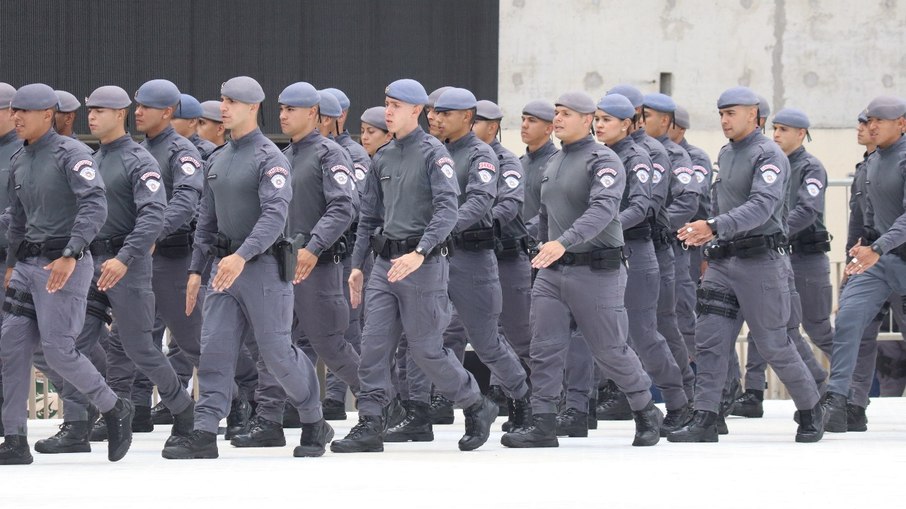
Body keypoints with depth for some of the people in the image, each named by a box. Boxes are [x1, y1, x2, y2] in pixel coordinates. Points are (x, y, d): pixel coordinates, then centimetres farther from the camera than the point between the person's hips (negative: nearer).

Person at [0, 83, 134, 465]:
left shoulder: (70, 154, -11)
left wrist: (70, 255, -28)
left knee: (58, 351, -11)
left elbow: (95, 205, -21)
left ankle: (115, 409, 11)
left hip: (65, 264, -8)